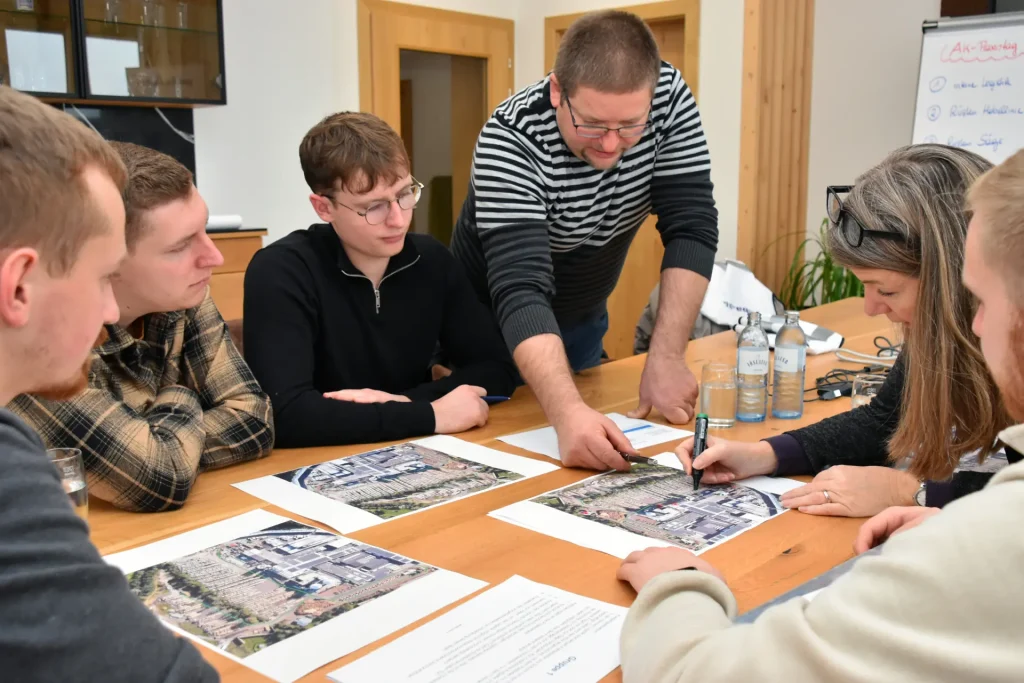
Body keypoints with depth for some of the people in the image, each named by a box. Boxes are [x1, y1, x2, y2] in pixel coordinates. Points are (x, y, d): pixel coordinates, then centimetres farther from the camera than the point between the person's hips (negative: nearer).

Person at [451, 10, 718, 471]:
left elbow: (691, 228, -22)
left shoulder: (670, 97, -22)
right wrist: (568, 412, -58)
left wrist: (665, 358, -31)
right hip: (495, 324, -4)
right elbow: (520, 290, -44)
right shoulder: (510, 141, -35)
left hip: (583, 317, 4)